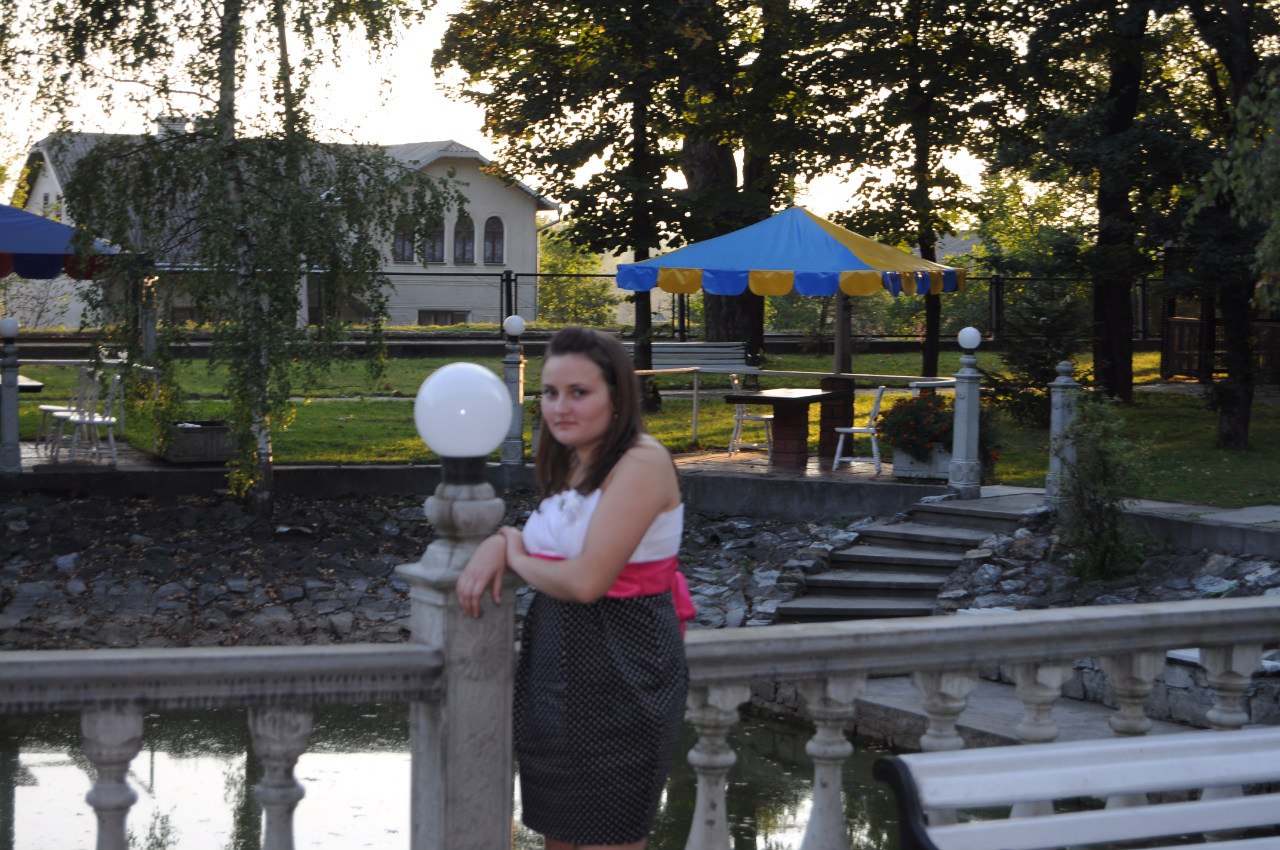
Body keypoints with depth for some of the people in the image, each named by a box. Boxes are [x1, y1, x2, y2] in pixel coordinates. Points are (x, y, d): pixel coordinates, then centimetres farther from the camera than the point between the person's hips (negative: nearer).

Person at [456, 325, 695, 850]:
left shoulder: (642, 462, -18)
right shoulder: (571, 465, 10)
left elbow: (586, 580, -24)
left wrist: (516, 557, -6)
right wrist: (498, 543, -5)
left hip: (619, 674, -8)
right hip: (554, 663, 8)